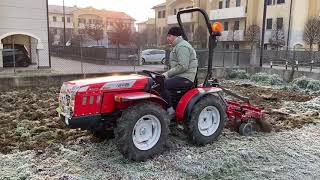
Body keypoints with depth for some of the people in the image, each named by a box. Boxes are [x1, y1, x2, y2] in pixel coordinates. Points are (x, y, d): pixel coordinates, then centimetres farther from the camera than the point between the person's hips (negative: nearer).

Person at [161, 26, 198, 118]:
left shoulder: (182, 46, -13)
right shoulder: (177, 46, 22)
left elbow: (183, 67, -22)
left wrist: (168, 74, -16)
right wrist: (167, 74, 9)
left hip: (185, 78, -11)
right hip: (179, 76, 11)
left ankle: (170, 110, -17)